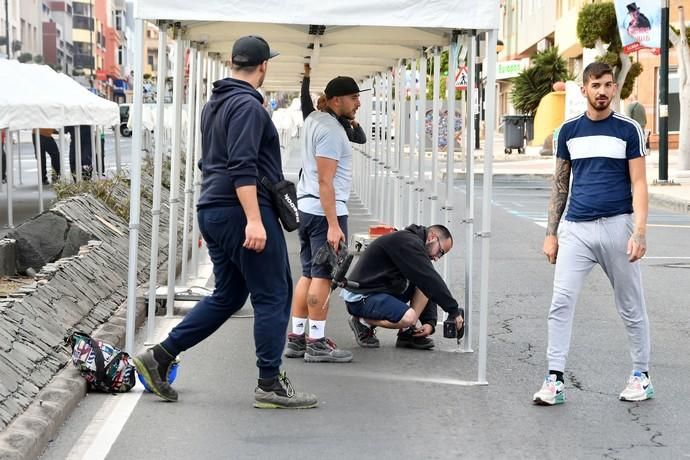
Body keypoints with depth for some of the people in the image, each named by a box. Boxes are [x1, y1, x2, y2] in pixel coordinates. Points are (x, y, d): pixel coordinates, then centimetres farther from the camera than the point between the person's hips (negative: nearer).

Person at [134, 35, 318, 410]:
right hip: (243, 211, -10)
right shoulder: (248, 105, -13)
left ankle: (159, 357, 12)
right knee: (273, 297, -1)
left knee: (227, 295, 15)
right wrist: (254, 220, -27)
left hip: (212, 210, 10)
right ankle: (270, 386, 2)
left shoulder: (214, 104, 18)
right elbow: (242, 167, -23)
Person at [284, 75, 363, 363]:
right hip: (326, 210, -10)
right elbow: (325, 181, -22)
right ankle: (316, 344, -5)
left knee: (308, 274, 12)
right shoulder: (331, 130, -17)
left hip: (306, 207, 10)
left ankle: (296, 339, 14)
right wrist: (333, 225, -24)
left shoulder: (314, 119, 11)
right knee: (322, 276, -7)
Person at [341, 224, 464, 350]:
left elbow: (429, 290, 10)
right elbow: (431, 279, -24)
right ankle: (363, 322, -5)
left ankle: (407, 332, -2)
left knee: (426, 285, -1)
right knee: (408, 317, -29)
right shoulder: (407, 242, -17)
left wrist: (430, 322, -4)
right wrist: (454, 310, -21)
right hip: (360, 296, -10)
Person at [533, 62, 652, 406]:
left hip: (617, 226, -2)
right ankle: (555, 380, -5)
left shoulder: (629, 130, 1)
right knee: (561, 302, -7)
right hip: (576, 229, 2)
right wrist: (551, 232, 9)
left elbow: (639, 184, -3)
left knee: (631, 307, 8)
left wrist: (639, 232, -14)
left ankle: (641, 375, 22)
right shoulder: (569, 130, 9)